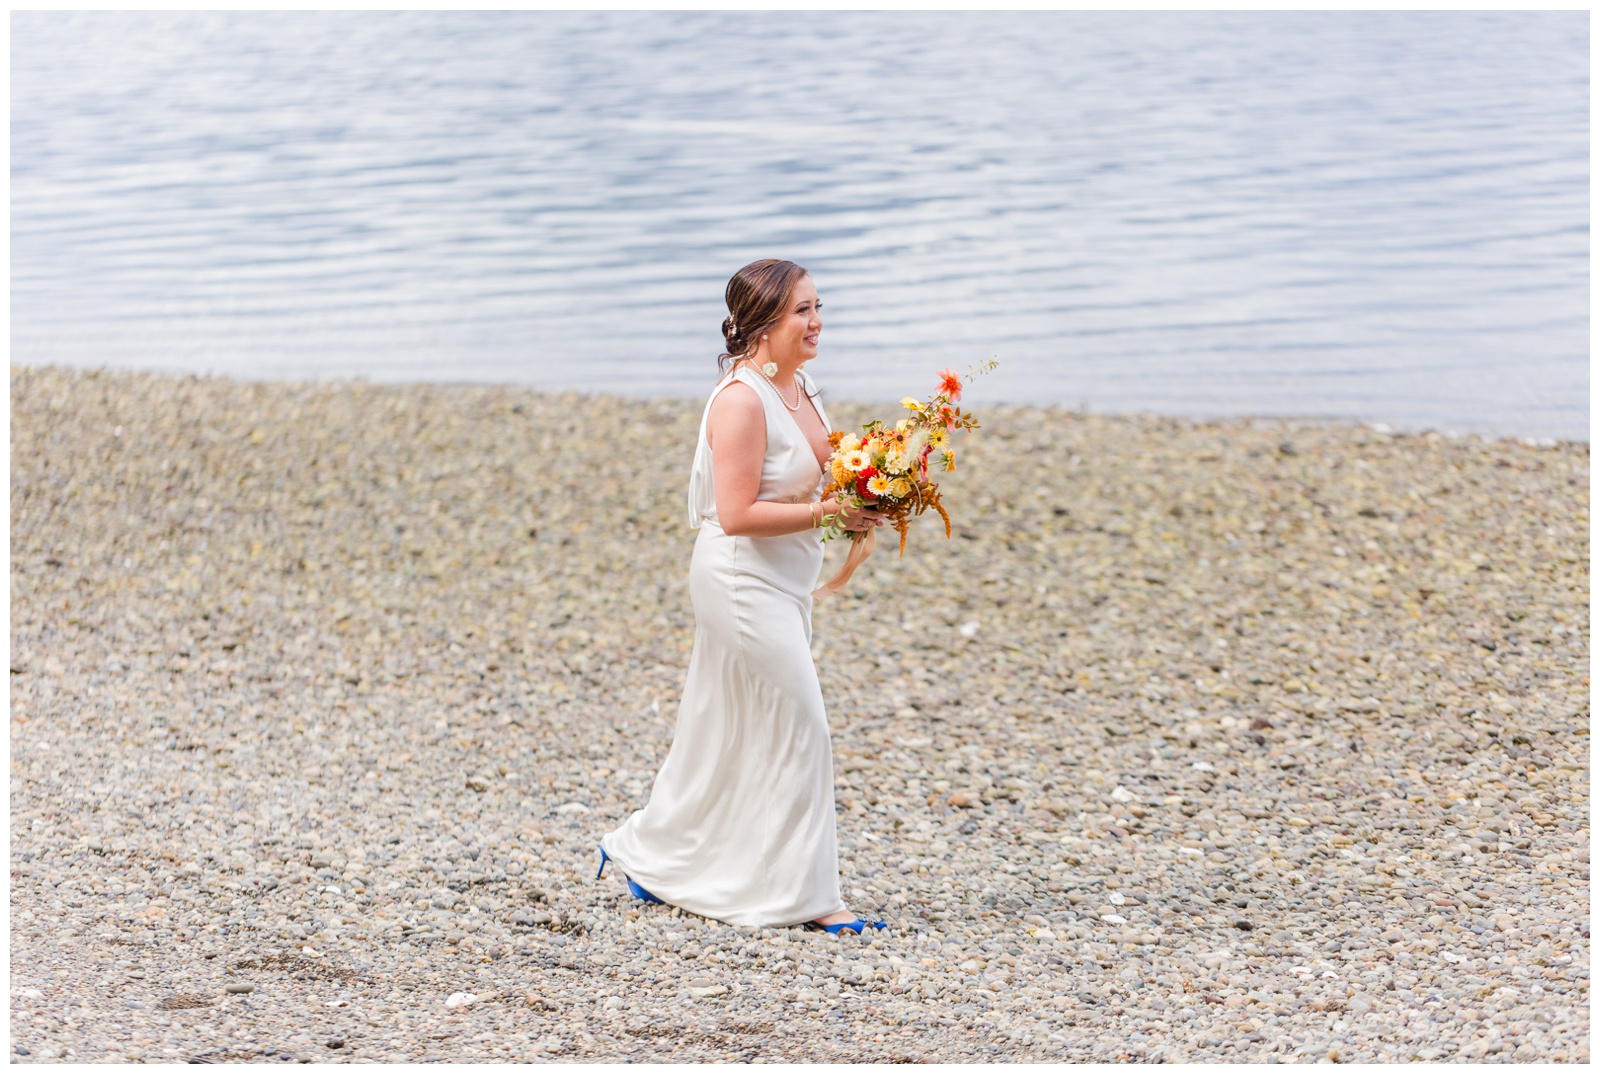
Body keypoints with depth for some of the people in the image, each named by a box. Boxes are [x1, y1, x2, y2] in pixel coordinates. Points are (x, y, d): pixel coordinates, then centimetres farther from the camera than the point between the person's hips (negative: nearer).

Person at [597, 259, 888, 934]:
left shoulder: (800, 388, 9)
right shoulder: (741, 399, -20)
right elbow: (737, 514, -24)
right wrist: (827, 513, -22)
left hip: (781, 584, 9)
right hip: (743, 581, -9)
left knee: (727, 734, 16)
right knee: (796, 730, -6)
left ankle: (651, 855, 30)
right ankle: (802, 895, 1)